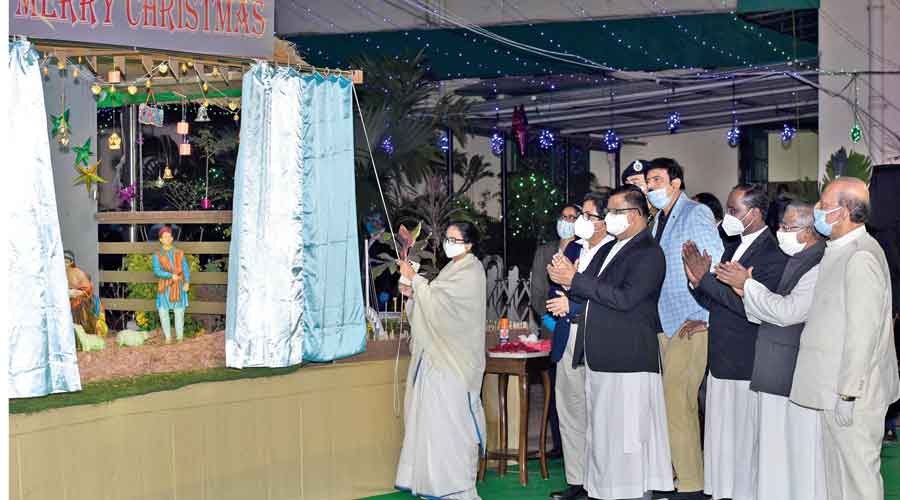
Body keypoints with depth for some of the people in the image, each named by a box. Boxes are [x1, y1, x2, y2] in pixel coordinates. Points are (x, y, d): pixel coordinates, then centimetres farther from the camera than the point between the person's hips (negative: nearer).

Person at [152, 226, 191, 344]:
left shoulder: (179, 253, 8)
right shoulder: (157, 255, 2)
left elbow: (186, 269, 4)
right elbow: (157, 271, -8)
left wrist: (187, 282, -11)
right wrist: (171, 275, -21)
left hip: (178, 287, 1)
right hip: (165, 287, -1)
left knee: (179, 312, 0)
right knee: (163, 312, -4)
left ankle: (180, 337, 10)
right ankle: (168, 337, 9)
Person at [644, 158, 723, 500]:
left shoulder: (696, 214, -7)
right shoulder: (659, 220, 18)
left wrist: (702, 318, -16)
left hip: (690, 326, -9)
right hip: (665, 326, 9)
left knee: (677, 403, -12)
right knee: (674, 403, 10)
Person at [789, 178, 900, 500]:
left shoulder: (861, 258, -20)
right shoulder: (840, 251, 13)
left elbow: (863, 332, -23)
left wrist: (847, 394, -21)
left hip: (853, 395, -10)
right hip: (836, 388, 10)